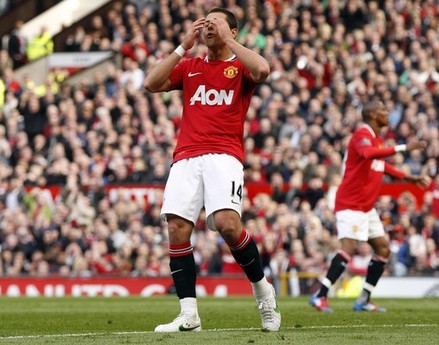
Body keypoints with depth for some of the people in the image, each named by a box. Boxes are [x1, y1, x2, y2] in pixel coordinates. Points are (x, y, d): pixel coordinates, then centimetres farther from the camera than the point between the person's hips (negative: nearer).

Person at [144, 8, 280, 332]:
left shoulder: (240, 67, 9)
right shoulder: (189, 66, 20)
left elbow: (262, 69, -15)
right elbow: (152, 83, 8)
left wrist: (227, 39, -5)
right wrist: (184, 47, 6)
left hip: (224, 155, -4)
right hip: (186, 156, 4)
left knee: (227, 223, -23)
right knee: (177, 228, -10)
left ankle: (262, 289, 0)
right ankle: (189, 314, -7)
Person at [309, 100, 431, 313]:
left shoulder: (377, 139, 15)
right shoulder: (362, 134, -15)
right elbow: (368, 153, -38)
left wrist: (408, 178, 30)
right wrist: (403, 148, -42)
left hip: (367, 207, 10)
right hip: (350, 204, -10)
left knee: (383, 248, 7)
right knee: (349, 248, -20)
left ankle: (363, 300, 9)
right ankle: (320, 297, -19)